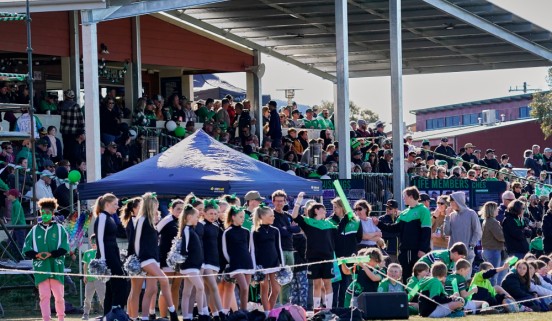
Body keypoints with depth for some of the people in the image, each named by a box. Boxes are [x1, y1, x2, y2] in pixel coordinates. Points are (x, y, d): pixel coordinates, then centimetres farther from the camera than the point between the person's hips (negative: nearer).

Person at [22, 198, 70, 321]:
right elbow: (27, 250, 7)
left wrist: (51, 254, -16)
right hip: (41, 267, 1)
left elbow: (64, 248, -2)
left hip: (56, 267, -1)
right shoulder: (35, 230, 9)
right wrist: (37, 255, -14)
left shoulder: (59, 229, 6)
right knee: (44, 296, -6)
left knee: (59, 296, 3)